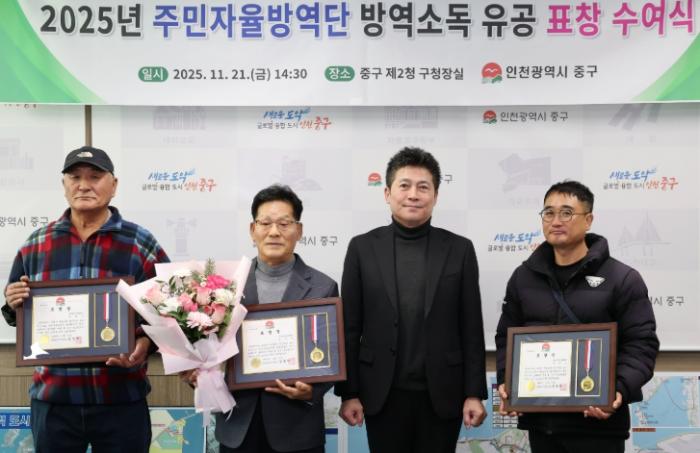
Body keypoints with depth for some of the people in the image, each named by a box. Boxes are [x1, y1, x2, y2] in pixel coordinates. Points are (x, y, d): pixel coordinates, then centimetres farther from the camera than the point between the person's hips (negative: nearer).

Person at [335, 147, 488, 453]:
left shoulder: (459, 249, 2)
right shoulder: (362, 248, 2)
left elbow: (471, 330, 2)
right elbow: (350, 328, 1)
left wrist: (474, 393, -2)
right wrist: (348, 393, -2)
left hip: (441, 394, 0)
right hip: (383, 394, 0)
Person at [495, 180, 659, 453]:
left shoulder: (622, 279, -2)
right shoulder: (523, 277, 10)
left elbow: (641, 344, -5)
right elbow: (507, 337, 15)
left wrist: (620, 390, -21)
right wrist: (505, 382, -1)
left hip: (597, 421, -3)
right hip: (539, 418, 4)